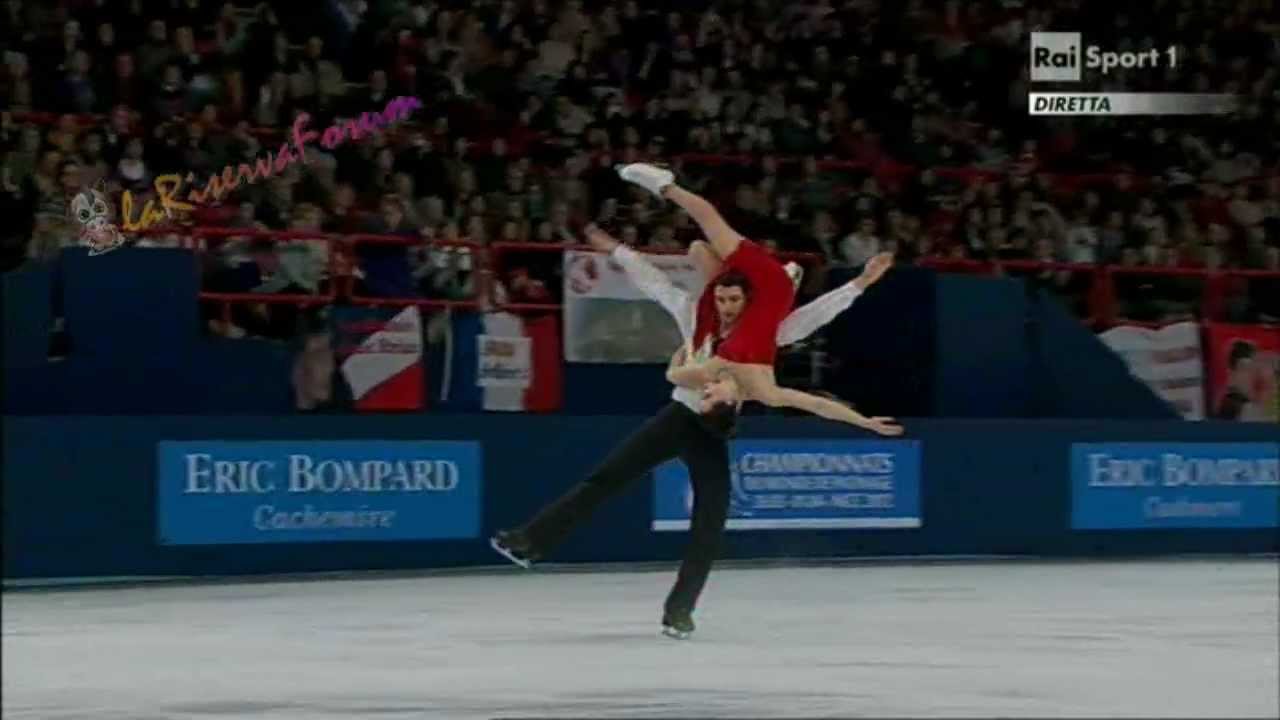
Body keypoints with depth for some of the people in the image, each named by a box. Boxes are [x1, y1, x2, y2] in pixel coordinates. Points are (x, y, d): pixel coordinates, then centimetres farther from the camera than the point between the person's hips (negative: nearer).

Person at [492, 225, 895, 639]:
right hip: (677, 418, 0)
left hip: (712, 435, 0)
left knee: (709, 526, -6)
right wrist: (616, 251, 13)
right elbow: (656, 283, 9)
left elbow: (817, 313, -4)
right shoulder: (694, 315, 2)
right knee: (606, 478, -8)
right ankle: (531, 541, -10)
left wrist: (860, 283, -10)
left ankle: (679, 610, 4)